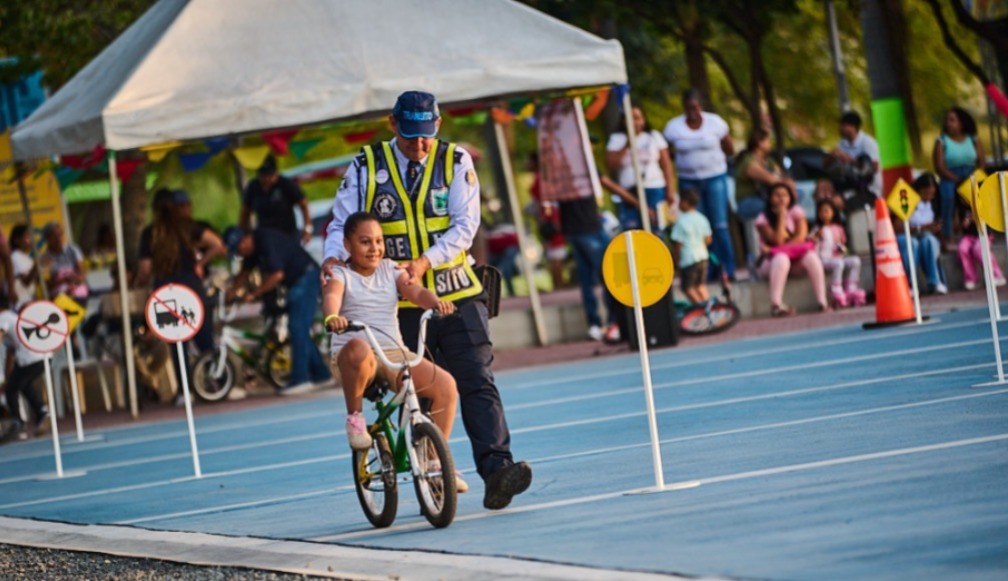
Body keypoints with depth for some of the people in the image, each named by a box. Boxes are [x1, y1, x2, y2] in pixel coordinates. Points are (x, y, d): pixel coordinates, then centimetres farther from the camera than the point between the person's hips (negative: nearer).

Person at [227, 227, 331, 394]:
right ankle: (320, 373, 18)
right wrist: (232, 292, 0)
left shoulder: (267, 242, -25)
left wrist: (253, 294, -24)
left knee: (297, 327, -14)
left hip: (305, 277, -10)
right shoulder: (254, 246, 5)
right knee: (299, 330, 11)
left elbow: (277, 275, -29)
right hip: (295, 282, 10)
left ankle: (300, 379, -16)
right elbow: (245, 272, 14)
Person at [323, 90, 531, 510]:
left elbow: (465, 226, -5)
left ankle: (496, 470, -21)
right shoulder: (366, 168, 3)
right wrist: (334, 256, -19)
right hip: (400, 304, 0)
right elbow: (342, 223, 4)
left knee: (477, 384, -12)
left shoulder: (456, 163, 2)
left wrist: (424, 262, -21)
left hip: (457, 298, 0)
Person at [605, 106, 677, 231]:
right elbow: (610, 165, -6)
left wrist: (670, 190, 1)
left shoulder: (654, 136, 6)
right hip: (628, 194, 0)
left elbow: (666, 165, 7)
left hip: (654, 190, 0)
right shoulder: (616, 139, 4)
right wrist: (626, 146, -11)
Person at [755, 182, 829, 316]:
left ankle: (823, 302, -36)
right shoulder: (763, 219, -7)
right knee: (781, 259, -38)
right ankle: (776, 305, -45)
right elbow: (778, 241, -19)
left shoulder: (796, 212, 2)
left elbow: (801, 237, -11)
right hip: (771, 261, -3)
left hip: (795, 261, 3)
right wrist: (781, 216, -19)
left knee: (811, 257, -29)